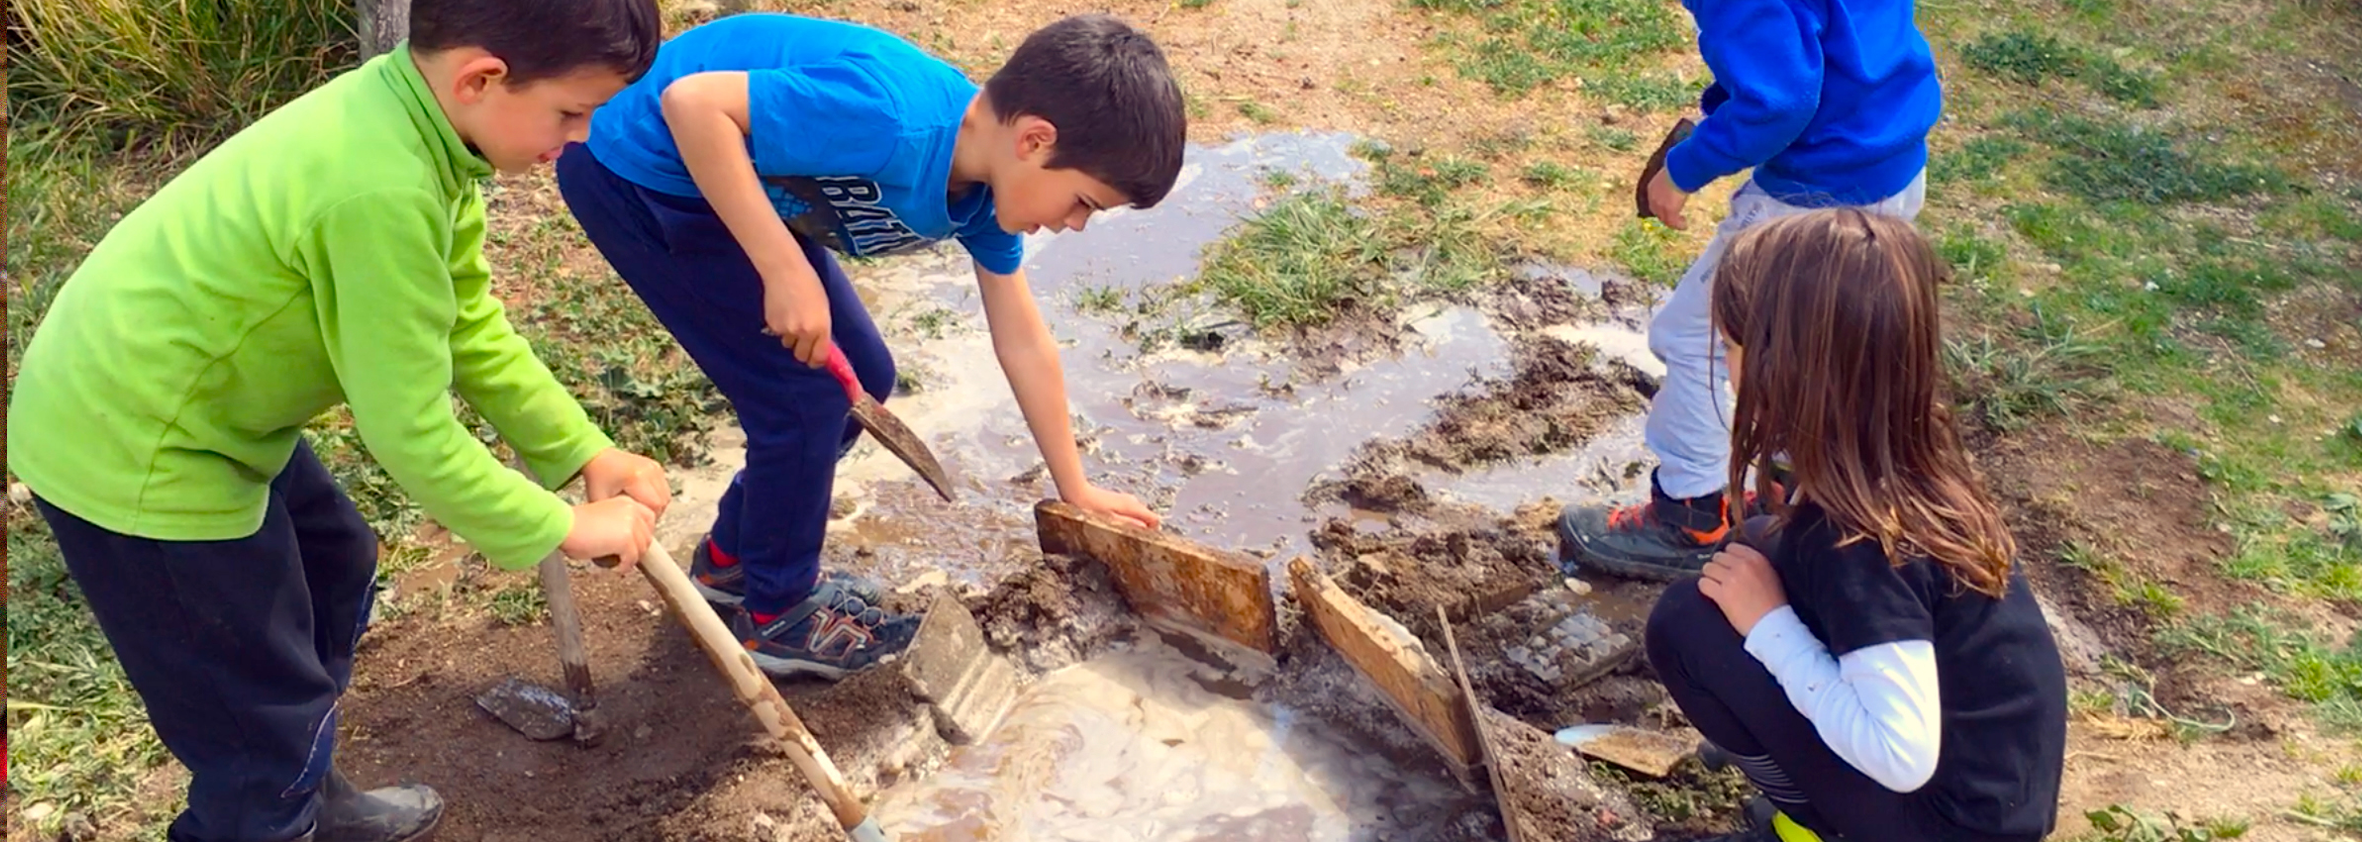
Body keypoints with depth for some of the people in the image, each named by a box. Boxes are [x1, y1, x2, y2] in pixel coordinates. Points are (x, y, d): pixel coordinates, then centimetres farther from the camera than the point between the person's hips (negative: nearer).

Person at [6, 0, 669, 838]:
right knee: (267, 712, 3)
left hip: (133, 395, 10)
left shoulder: (411, 114, -5)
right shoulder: (382, 190, -34)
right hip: (131, 450, -10)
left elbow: (473, 331, 4)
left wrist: (588, 453, 1)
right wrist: (563, 527, -16)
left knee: (333, 568, 26)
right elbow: (411, 431, -27)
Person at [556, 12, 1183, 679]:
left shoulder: (984, 192, -6)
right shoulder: (896, 122, -34)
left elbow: (1023, 342, 4)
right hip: (637, 170, -9)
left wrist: (1076, 490, 11)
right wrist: (785, 270, -35)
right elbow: (692, 102, -35)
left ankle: (731, 559, 29)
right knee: (805, 394, -10)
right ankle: (777, 617, 11)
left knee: (861, 379, 10)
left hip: (742, 180, 9)